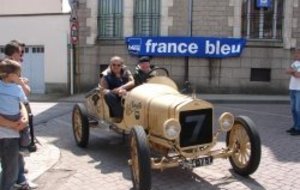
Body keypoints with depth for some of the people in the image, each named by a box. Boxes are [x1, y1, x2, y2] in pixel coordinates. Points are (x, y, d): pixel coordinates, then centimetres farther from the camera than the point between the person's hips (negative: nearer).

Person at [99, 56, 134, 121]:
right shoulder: (106, 75, -3)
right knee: (108, 94, -34)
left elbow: (132, 82, -11)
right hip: (114, 98, -3)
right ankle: (119, 115, -30)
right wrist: (117, 91, -32)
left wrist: (122, 88, -29)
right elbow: (104, 90, -16)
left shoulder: (126, 72, 5)